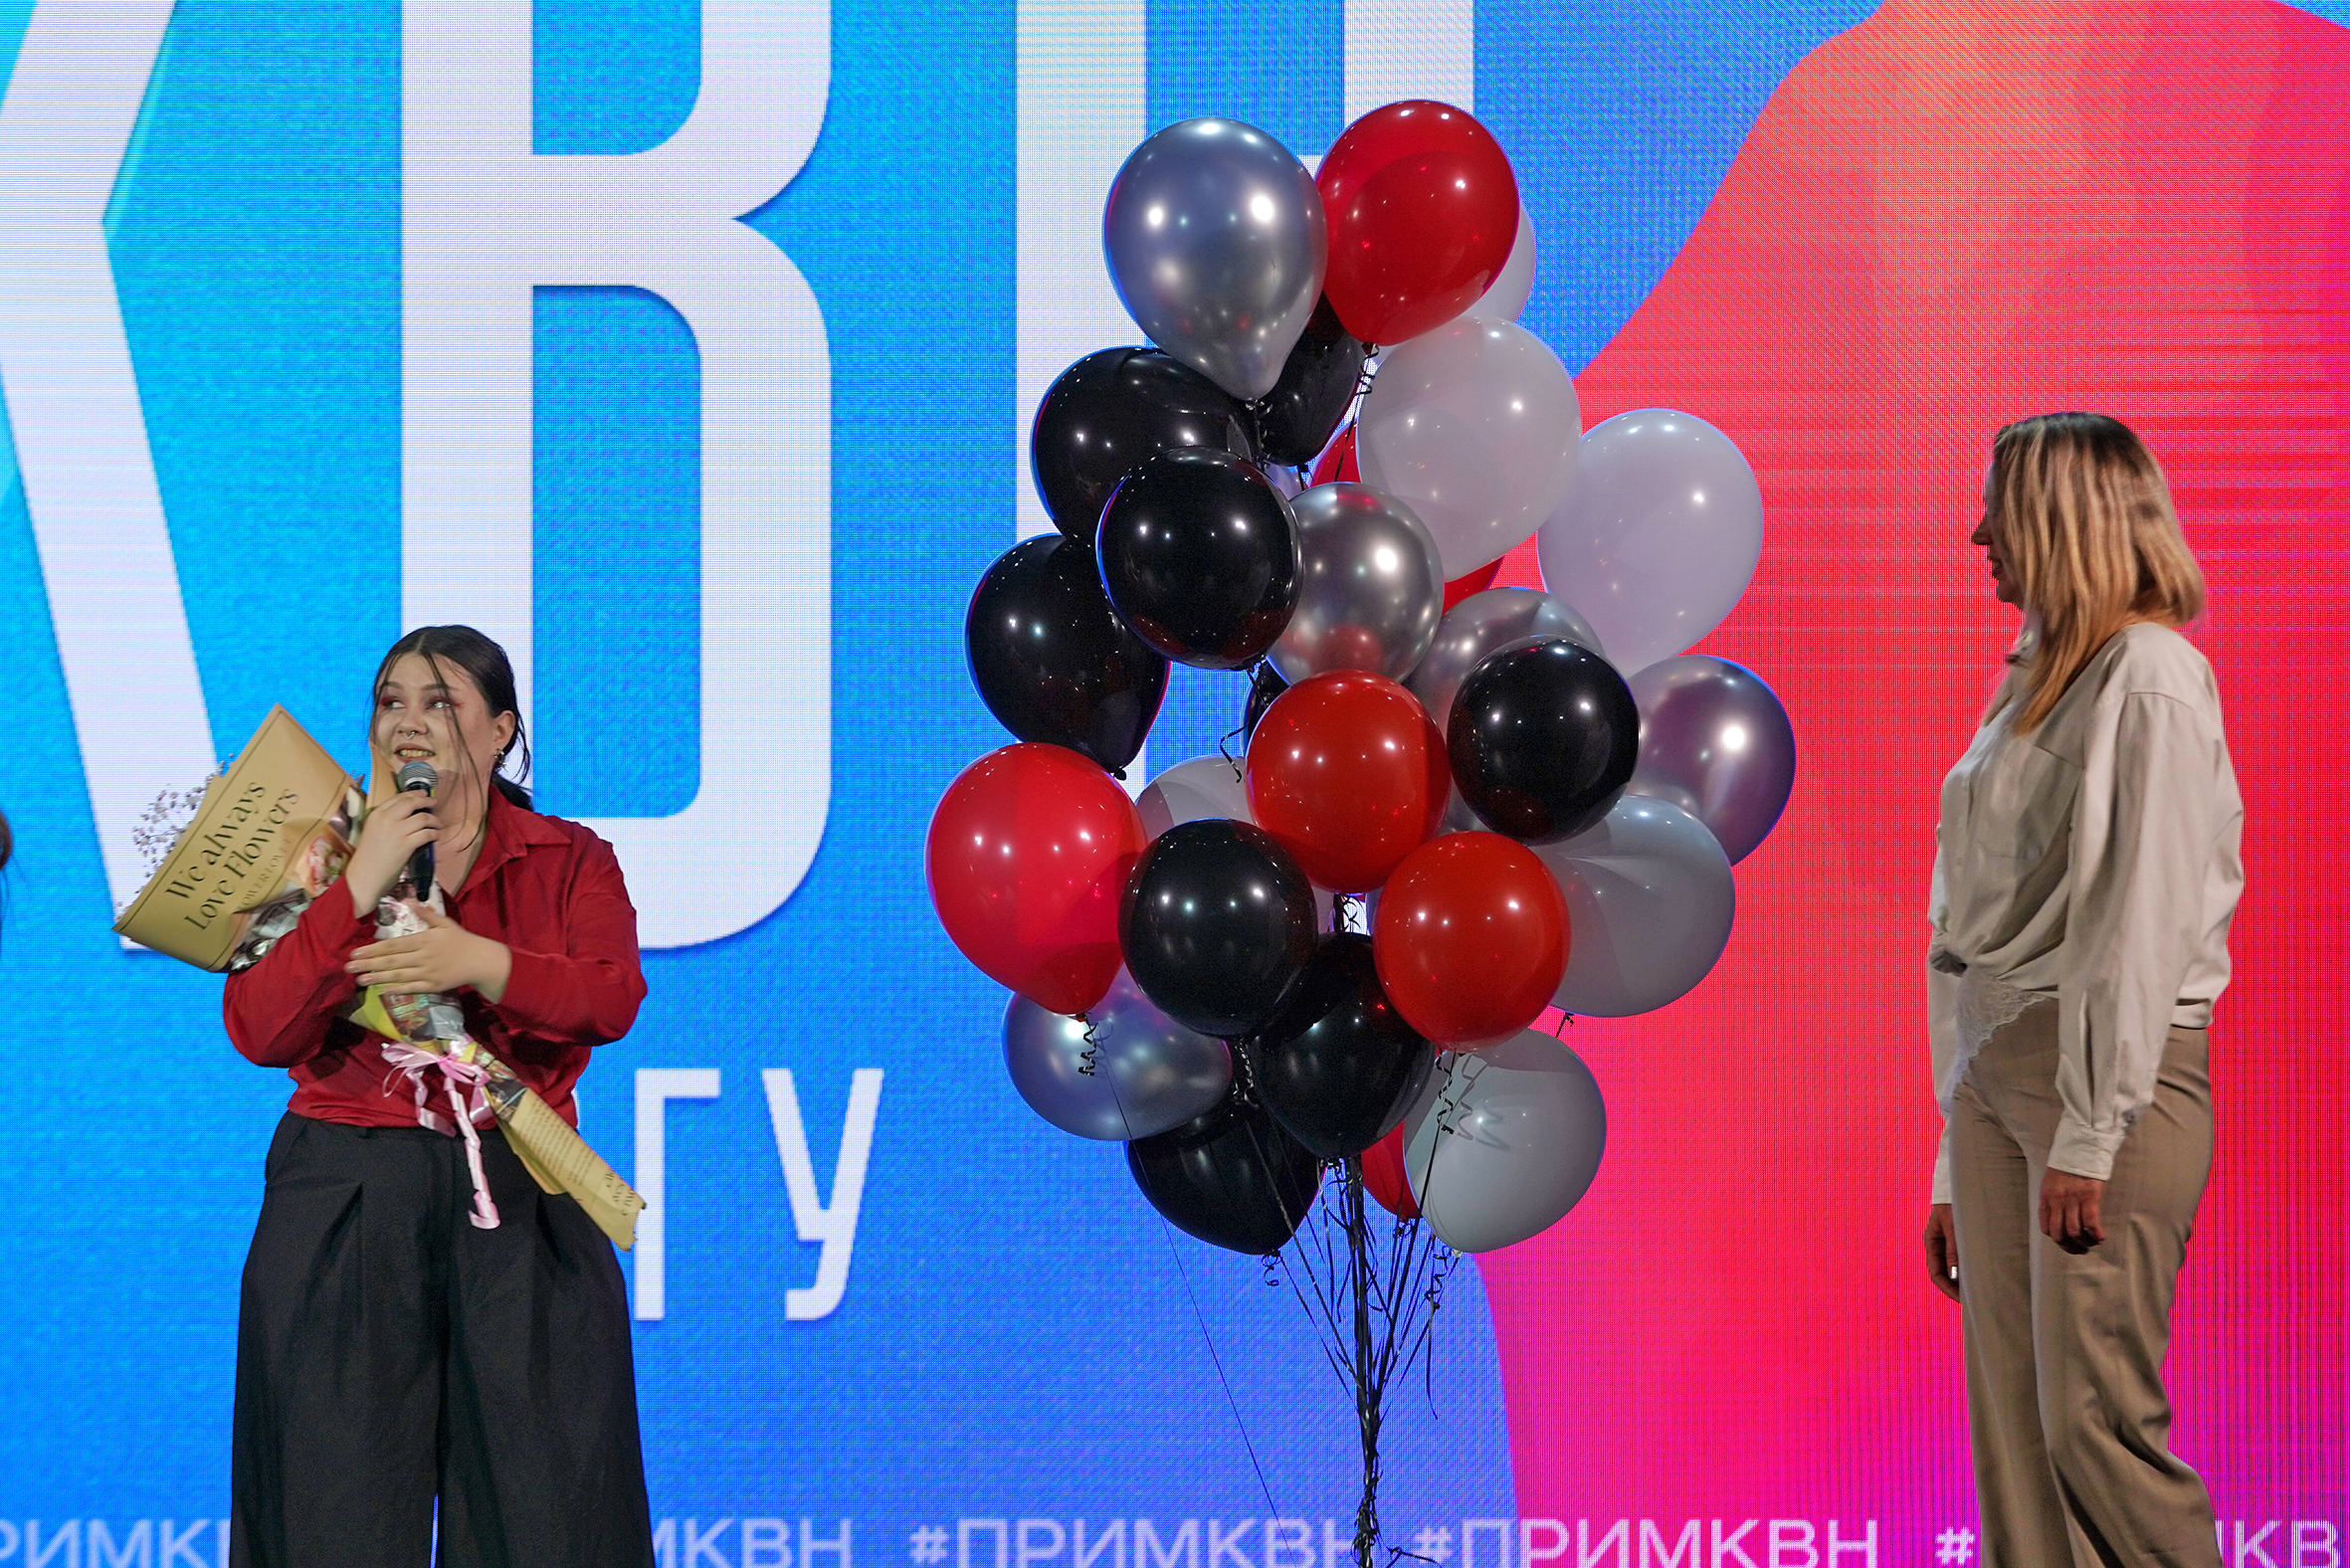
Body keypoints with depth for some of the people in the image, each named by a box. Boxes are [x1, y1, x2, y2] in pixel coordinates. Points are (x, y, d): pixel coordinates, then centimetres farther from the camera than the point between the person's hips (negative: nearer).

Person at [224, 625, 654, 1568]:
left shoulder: (570, 862, 12)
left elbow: (613, 1001, -6)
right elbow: (259, 1032, -4)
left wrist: (485, 964, -21)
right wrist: (361, 888, -10)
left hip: (515, 1201, 0)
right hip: (342, 1201, 0)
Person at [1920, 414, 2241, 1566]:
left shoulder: (2149, 676, -7)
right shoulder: (2035, 682, 19)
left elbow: (2144, 915, -14)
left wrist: (2088, 1133, -18)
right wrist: (1956, 1167, 17)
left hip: (2108, 1075, -8)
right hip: (1996, 1072, 8)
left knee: (2093, 1423, -12)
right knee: (2009, 1429, 5)